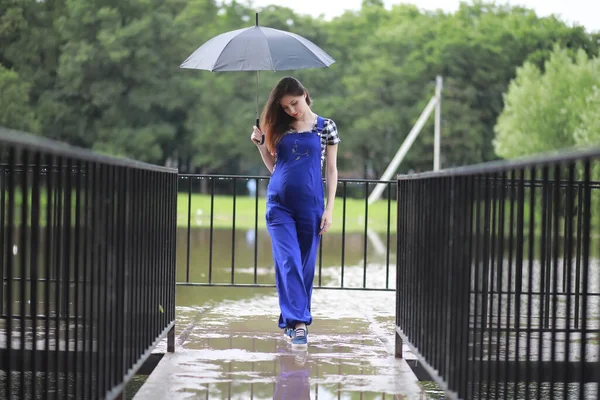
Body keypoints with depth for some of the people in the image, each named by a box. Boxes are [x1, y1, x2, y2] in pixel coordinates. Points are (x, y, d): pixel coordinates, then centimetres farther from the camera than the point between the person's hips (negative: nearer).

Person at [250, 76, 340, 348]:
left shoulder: (326, 127, 4)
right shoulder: (281, 128, 9)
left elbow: (331, 170, 4)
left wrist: (329, 209, -2)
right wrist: (260, 144, 1)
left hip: (310, 205, -1)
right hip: (279, 203, 1)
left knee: (305, 264, 4)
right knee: (288, 262, -11)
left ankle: (292, 321, 16)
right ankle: (298, 322, -17)